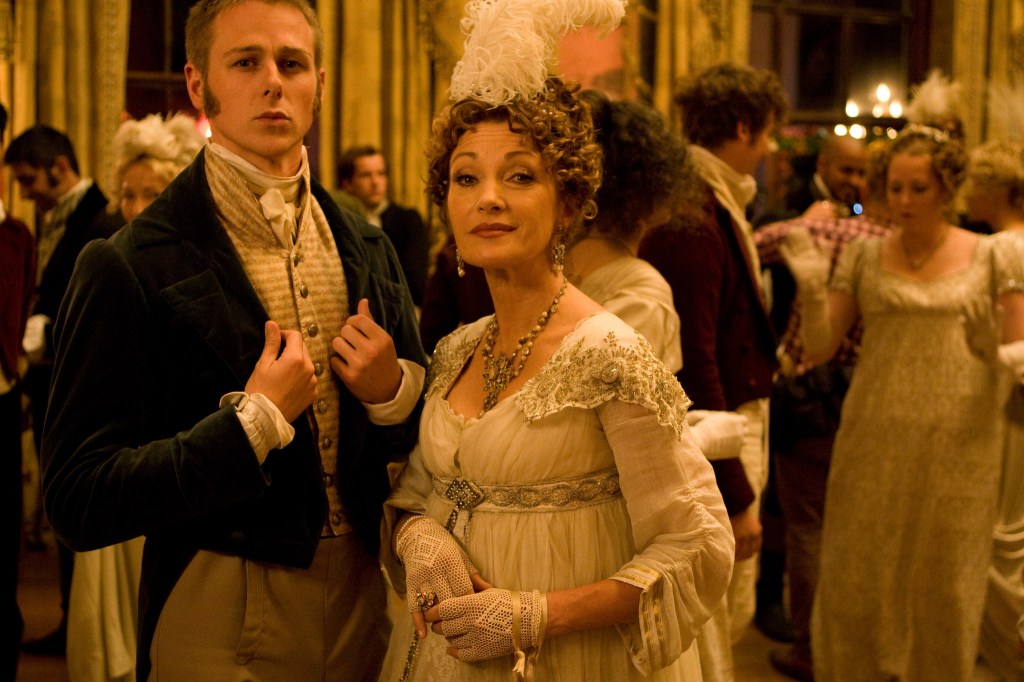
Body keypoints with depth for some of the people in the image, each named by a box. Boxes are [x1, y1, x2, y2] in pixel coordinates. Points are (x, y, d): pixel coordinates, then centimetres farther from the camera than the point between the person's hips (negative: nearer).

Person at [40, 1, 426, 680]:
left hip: (363, 595, 5)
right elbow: (78, 501, -17)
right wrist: (255, 419, -23)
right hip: (224, 617, -5)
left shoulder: (368, 249, 3)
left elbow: (425, 436, 11)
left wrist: (393, 391, -11)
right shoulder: (127, 268, -14)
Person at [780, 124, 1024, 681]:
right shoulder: (864, 256, 4)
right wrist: (812, 287, -14)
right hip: (873, 444, 1)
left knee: (944, 587, 8)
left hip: (957, 447, -1)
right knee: (856, 582, 5)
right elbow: (819, 348, 1)